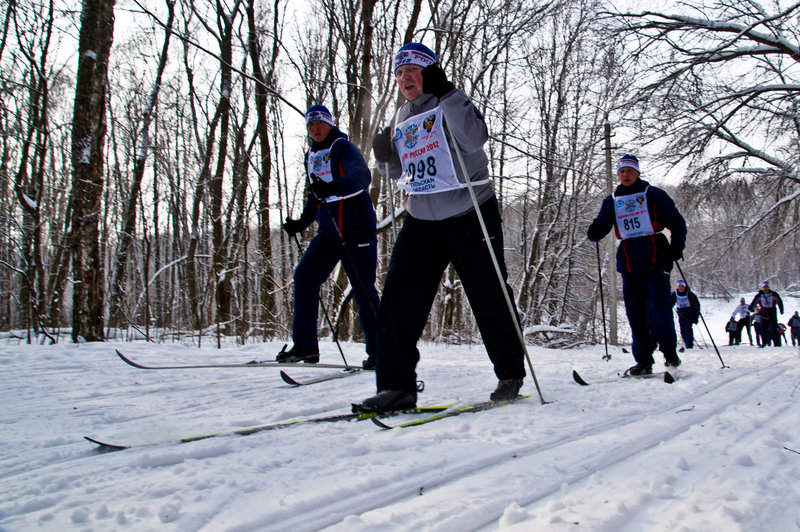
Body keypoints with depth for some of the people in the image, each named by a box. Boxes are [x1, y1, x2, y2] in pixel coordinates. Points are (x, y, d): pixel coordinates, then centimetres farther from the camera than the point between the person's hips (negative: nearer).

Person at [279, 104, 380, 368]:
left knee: (363, 288, -6)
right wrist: (302, 222, 17)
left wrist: (333, 187, -42)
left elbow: (362, 176, -25)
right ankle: (305, 346, 2)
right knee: (304, 276, -4)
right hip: (328, 231, 7)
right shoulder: (311, 156, 18)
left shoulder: (342, 147, -5)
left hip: (356, 227, -7)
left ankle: (378, 350, 4)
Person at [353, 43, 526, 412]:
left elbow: (475, 139, -24)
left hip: (470, 215, -6)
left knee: (489, 298, 3)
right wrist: (385, 156, 0)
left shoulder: (449, 104, -4)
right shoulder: (401, 117, 15)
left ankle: (511, 374, 22)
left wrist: (447, 93, -25)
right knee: (399, 296, -6)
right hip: (422, 220, 6)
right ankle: (397, 386, -2)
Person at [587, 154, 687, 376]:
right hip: (629, 262, 4)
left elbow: (676, 221, 4)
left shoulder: (654, 194, 5)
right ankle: (644, 361, 6)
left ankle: (670, 353, 6)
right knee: (635, 313, 1)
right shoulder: (611, 201, 15)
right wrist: (594, 232, -12)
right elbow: (601, 226, 11)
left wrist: (677, 245, -11)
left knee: (659, 309, -11)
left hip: (656, 259, -3)